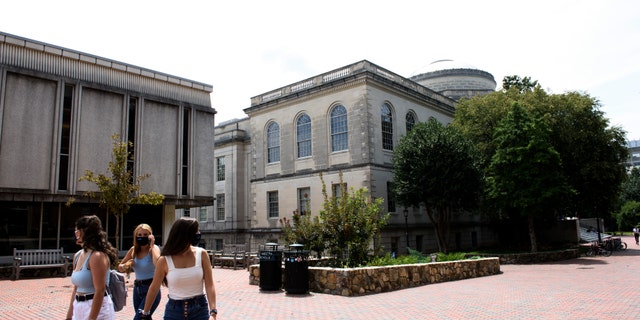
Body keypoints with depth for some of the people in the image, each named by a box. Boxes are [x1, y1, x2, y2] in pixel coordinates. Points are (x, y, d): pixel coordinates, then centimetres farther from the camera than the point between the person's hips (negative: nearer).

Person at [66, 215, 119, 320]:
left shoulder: (97, 256, -18)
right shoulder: (77, 255, 8)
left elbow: (100, 291, -21)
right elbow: (76, 288, 15)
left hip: (96, 309, -8)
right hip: (79, 308, 8)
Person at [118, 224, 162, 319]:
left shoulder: (154, 249, -13)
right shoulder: (133, 250, 3)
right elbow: (120, 267, 13)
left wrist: (152, 245, -27)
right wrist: (126, 266, -10)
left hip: (151, 289, -6)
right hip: (137, 288, 6)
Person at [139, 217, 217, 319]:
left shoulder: (202, 254, -7)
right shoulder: (164, 261, -9)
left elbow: (209, 285, -10)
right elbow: (154, 288, 3)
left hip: (200, 309, 0)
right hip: (174, 310, 0)